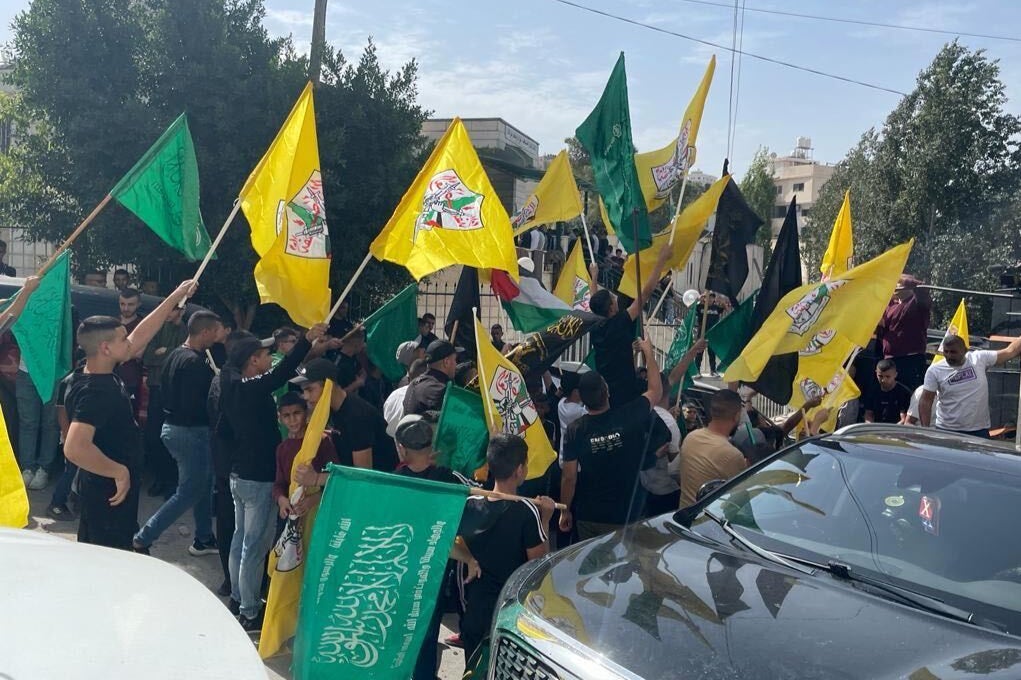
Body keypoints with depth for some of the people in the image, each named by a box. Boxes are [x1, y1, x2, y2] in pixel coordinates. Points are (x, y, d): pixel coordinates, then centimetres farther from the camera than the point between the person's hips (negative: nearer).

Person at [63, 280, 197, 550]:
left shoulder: (105, 375, 0)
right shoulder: (94, 392, -28)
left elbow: (141, 336, 10)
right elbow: (75, 448, -41)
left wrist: (176, 297, 13)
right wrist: (119, 472, -29)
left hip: (103, 487, 10)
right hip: (110, 492, -10)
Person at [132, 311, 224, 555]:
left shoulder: (175, 354, 7)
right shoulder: (196, 362, -22)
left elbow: (164, 388, 14)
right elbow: (198, 404, -24)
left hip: (172, 425, 10)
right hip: (191, 432, -10)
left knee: (203, 483, 20)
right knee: (188, 492, 1)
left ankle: (204, 538, 28)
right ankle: (142, 540, 3)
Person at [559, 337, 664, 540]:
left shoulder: (575, 430, -11)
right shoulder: (628, 418, -13)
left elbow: (569, 477, -8)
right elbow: (656, 391, 4)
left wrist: (564, 511, 7)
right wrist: (649, 352, 14)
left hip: (588, 517, 1)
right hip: (626, 516, -1)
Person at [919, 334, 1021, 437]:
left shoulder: (979, 358, -3)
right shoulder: (935, 370, -6)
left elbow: (1010, 352, 8)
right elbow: (925, 401, -6)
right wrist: (925, 430, -11)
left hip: (979, 431, 1)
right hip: (946, 431, -1)